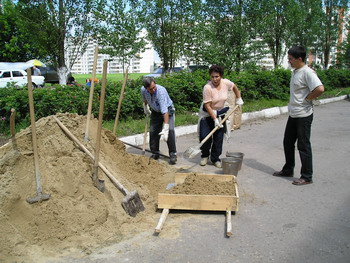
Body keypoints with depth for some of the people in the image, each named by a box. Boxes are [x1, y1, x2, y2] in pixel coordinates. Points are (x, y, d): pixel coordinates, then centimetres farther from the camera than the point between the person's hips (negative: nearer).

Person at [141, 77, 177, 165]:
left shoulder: (161, 91, -36)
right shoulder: (143, 90, -18)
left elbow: (165, 111, -42)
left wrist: (165, 128, -47)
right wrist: (146, 109, 21)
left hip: (168, 110, -5)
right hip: (155, 112, 5)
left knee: (170, 130, -19)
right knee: (153, 132, -2)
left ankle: (173, 154, -11)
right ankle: (155, 153, 13)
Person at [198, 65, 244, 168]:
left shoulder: (226, 83, -11)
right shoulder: (207, 87, -24)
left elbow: (235, 87, 14)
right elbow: (207, 105, -22)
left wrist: (238, 99, 11)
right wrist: (215, 119, -24)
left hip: (220, 113, 4)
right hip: (207, 114, -4)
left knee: (219, 137, 2)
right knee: (204, 136, -10)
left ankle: (215, 159, 16)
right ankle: (205, 156, 16)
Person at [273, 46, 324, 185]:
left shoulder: (307, 72, -17)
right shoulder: (295, 71, 10)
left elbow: (320, 89, -29)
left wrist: (307, 99, -16)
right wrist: (292, 102, 11)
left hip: (303, 115, -9)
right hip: (293, 114, 9)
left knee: (303, 145, -1)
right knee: (288, 142, 16)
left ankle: (307, 176, 12)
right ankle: (288, 170, 31)